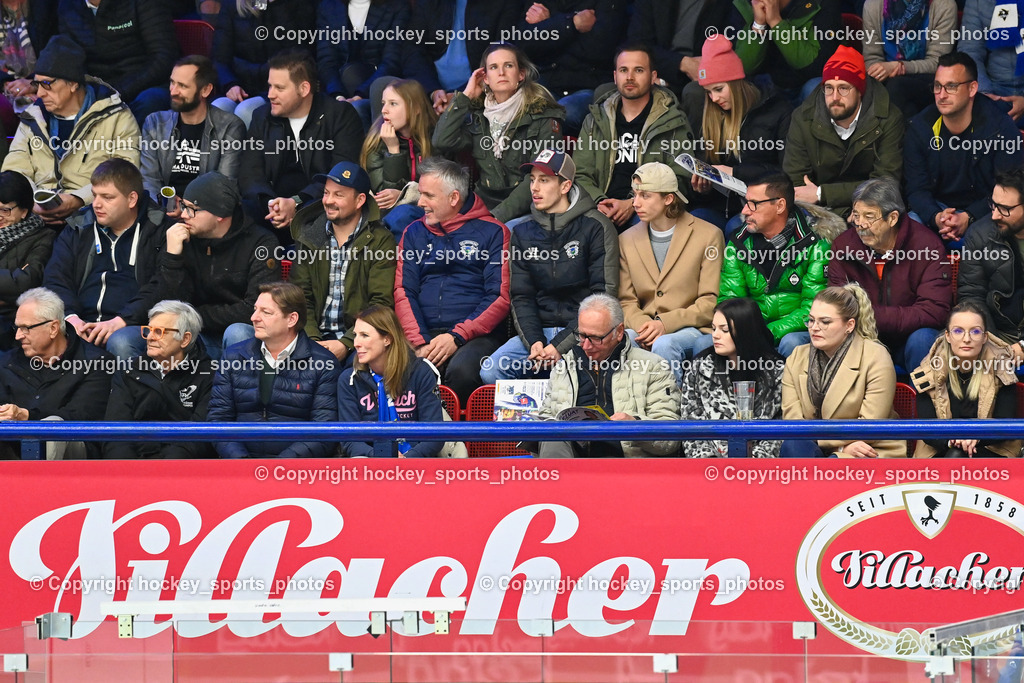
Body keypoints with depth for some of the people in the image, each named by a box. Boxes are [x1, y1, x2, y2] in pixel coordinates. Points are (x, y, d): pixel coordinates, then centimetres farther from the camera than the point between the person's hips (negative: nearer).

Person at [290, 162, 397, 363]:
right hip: (317, 337, 3)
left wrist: (345, 343, -18)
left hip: (355, 340, -3)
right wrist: (312, 341, -11)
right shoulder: (310, 238, 12)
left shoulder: (380, 241, 0)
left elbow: (381, 304, -7)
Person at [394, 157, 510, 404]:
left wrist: (457, 337, -12)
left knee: (461, 370, -37)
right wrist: (419, 342, -7)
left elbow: (500, 297, 0)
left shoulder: (492, 232, 7)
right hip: (424, 334, 3)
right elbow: (403, 292, 11)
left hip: (475, 335, -3)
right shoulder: (415, 233, 19)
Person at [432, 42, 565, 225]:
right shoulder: (478, 114, 12)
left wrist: (499, 215, -19)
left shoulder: (542, 114, -2)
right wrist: (465, 97, 3)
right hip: (485, 205, 4)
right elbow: (442, 143, -1)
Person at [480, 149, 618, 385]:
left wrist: (561, 345, -15)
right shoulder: (523, 233, 14)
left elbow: (604, 296, -7)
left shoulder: (595, 227, -2)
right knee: (490, 370, -20)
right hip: (538, 331, 5)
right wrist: (533, 341, -9)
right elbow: (521, 297, 12)